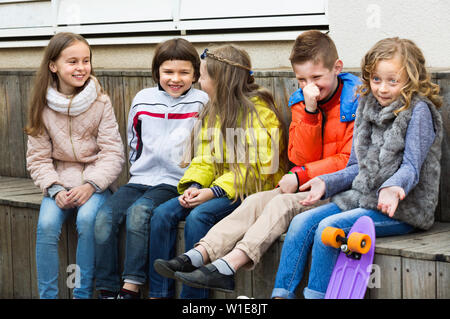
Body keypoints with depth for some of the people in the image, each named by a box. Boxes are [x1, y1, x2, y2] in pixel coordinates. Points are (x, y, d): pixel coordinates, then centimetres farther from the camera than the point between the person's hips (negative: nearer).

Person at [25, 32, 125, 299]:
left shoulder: (100, 102, -3)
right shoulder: (43, 106, 2)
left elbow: (113, 153, -5)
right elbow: (38, 157, 4)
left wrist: (91, 185, -18)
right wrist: (55, 189, -12)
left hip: (95, 182, -2)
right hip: (60, 182, 2)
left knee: (87, 219, -29)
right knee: (47, 224, -24)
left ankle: (83, 293, -15)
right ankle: (47, 295, -12)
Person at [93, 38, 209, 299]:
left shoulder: (201, 102, -1)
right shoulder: (142, 99, 10)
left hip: (175, 183, -4)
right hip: (140, 180, 4)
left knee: (138, 211, -30)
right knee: (105, 216, -19)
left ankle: (131, 288, -24)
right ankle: (107, 291, -13)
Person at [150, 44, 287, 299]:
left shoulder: (260, 111, -10)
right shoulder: (214, 111, 15)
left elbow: (258, 167, -16)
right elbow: (205, 159, 13)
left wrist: (215, 191, -22)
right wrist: (194, 186, -8)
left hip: (252, 191, -7)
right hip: (217, 188, 8)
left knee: (199, 216, -31)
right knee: (163, 214, -14)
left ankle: (193, 294, -23)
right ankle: (159, 292, -13)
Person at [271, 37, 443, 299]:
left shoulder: (418, 111, -8)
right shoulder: (368, 107, 13)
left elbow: (411, 167, -14)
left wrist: (391, 187, -34)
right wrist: (327, 182, 1)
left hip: (402, 209, -7)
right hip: (362, 198, 7)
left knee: (329, 227, -25)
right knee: (302, 223, -9)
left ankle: (316, 294, -17)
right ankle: (282, 293, -10)